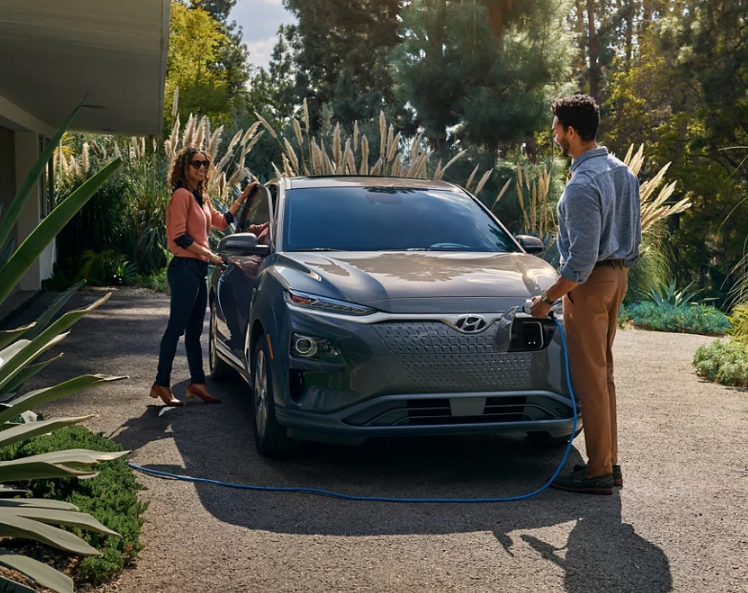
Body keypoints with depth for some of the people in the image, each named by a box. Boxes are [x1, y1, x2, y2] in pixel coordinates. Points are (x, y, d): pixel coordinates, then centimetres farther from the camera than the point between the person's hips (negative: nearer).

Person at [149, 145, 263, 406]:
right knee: (176, 328, -6)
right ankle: (162, 385, 0)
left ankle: (197, 382, 16)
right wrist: (209, 254, -15)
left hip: (199, 269, 9)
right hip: (185, 267, -9)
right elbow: (179, 236, -17)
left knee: (194, 331, 11)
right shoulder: (182, 195, -10)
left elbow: (222, 221, 26)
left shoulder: (201, 198, 17)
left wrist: (243, 197, 24)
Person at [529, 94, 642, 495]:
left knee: (589, 378, -2)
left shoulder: (582, 184, -21)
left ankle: (598, 472, 4)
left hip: (591, 283, -10)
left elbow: (581, 260, -24)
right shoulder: (621, 171, 10)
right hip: (617, 277, 10)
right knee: (603, 374, 15)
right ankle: (609, 464, 21)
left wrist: (547, 299, -15)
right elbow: (634, 235, 16)